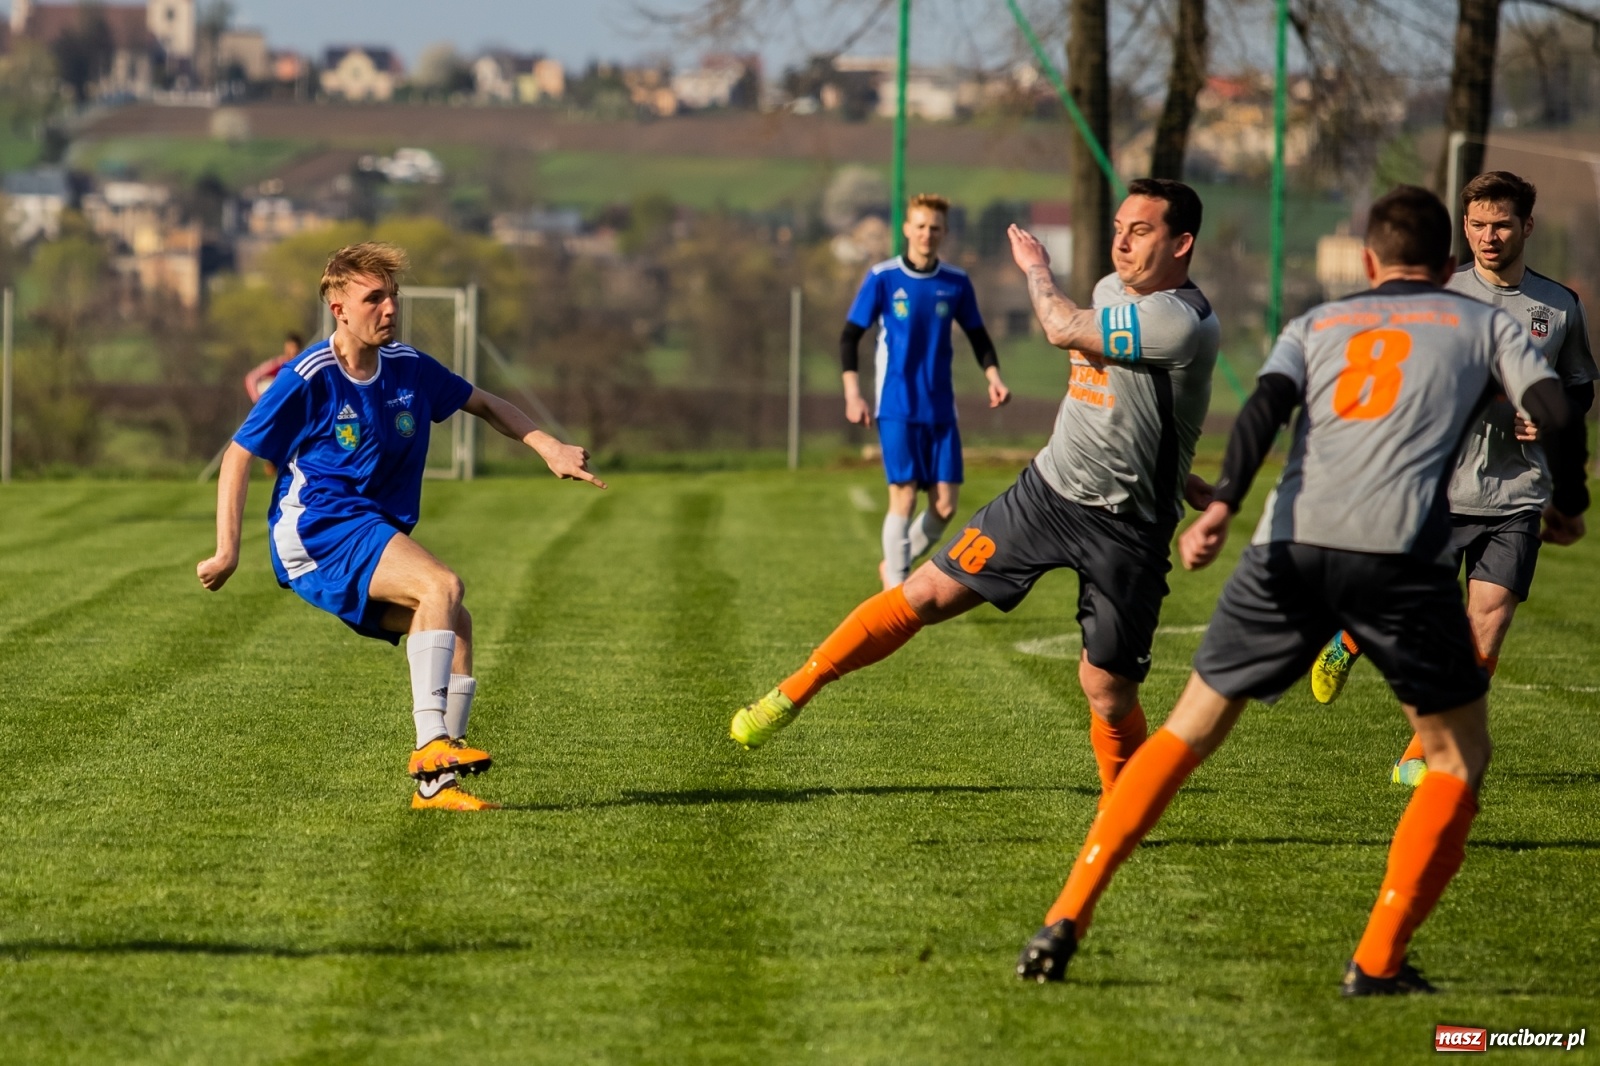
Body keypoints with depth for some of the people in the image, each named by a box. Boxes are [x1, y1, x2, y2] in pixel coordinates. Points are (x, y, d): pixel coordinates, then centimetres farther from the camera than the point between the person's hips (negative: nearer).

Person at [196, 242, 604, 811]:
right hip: (317, 527, -7)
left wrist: (550, 448, 13)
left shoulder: (408, 369, 7)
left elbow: (483, 403, 23)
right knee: (442, 585, -27)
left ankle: (437, 783, -12)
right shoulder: (308, 379, -11)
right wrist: (227, 551, -12)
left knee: (455, 624, -13)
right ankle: (430, 746, -32)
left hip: (374, 540, 7)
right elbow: (238, 456, -6)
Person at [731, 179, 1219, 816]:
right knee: (928, 594, -1)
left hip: (1125, 532, -6)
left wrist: (1036, 269, 2)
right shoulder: (1112, 290, 7)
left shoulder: (1181, 324, -23)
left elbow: (1062, 329, -17)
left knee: (1106, 690, -3)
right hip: (1047, 491, 6)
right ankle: (793, 694, 5)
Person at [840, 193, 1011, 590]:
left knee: (946, 504, 0)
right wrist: (853, 393, -10)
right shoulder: (882, 278, -4)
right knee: (904, 497, -9)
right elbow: (850, 336, 0)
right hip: (897, 408, -3)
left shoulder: (956, 282, 4)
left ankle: (896, 564, 24)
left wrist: (993, 376, -2)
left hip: (941, 409, 4)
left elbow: (977, 335, 15)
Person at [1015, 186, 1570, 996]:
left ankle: (1067, 919, 5)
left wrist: (1222, 505, -9)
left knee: (1190, 728, 14)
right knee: (1459, 756, 14)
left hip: (1290, 546, 3)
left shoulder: (1318, 323, 26)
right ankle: (1378, 961, 3)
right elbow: (1553, 412, 6)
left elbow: (1265, 407, 5)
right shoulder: (1485, 325, 22)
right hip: (1401, 554, -3)